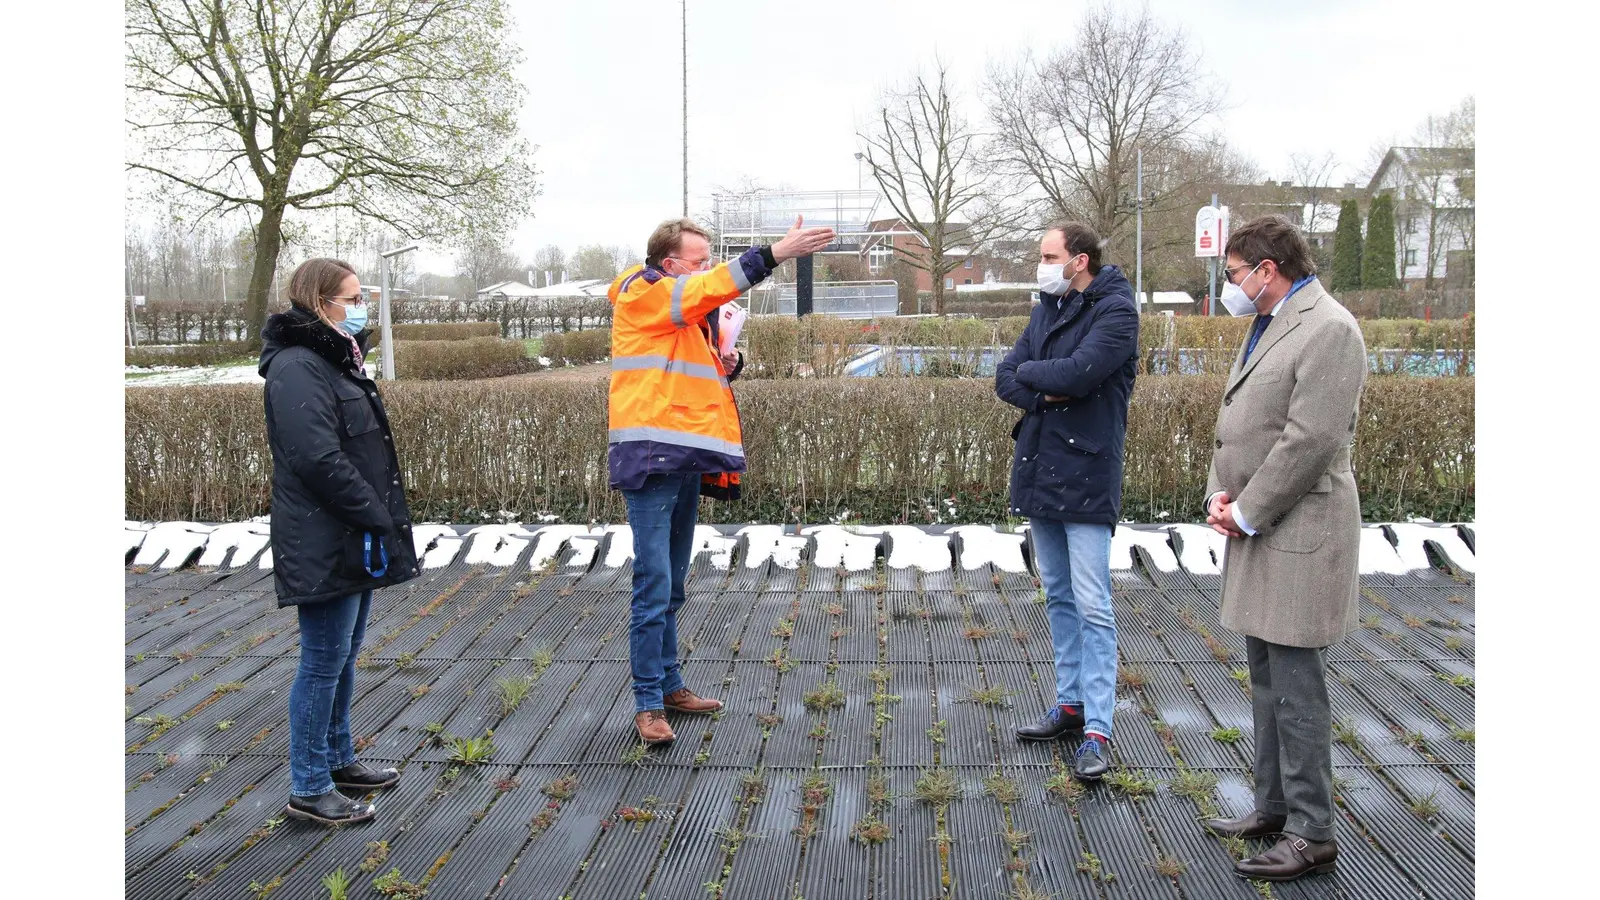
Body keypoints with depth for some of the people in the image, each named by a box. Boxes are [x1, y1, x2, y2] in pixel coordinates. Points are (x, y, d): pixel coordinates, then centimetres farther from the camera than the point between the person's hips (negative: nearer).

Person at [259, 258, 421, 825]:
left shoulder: (333, 360, 16)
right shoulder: (298, 367, -17)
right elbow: (319, 459, -25)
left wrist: (381, 518, 12)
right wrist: (377, 518, -20)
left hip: (354, 542, 10)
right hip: (324, 547, -10)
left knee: (343, 656, 18)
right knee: (323, 662, -2)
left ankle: (337, 759, 32)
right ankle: (309, 789, 8)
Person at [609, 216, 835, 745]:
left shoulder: (688, 313, 21)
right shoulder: (642, 296, -6)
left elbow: (701, 379, 30)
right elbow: (711, 287, -22)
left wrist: (727, 364, 6)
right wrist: (776, 253, -30)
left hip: (685, 460, 9)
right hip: (652, 459, -9)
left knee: (671, 587, 15)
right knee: (654, 586, -8)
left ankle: (668, 686, 24)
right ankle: (648, 702, -1)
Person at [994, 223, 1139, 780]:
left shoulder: (1115, 310, -10)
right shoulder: (1047, 309, 13)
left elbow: (1079, 373, -24)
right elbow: (1006, 380, 7)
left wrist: (1031, 371, -5)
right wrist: (1046, 393, -13)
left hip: (1086, 478, -8)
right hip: (1039, 472, 8)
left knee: (1092, 607, -6)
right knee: (1058, 598, 15)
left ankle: (1097, 731, -2)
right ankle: (1070, 704, 26)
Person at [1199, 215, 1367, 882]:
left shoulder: (1329, 329, -14)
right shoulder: (1268, 325, 17)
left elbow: (1310, 440, -21)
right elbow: (1236, 420, 17)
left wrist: (1247, 514, -15)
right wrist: (1220, 495, 3)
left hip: (1298, 531, -10)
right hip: (1256, 528, 10)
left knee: (1294, 682, -5)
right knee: (1266, 676, 17)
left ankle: (1311, 834, 5)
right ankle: (1273, 808, 29)